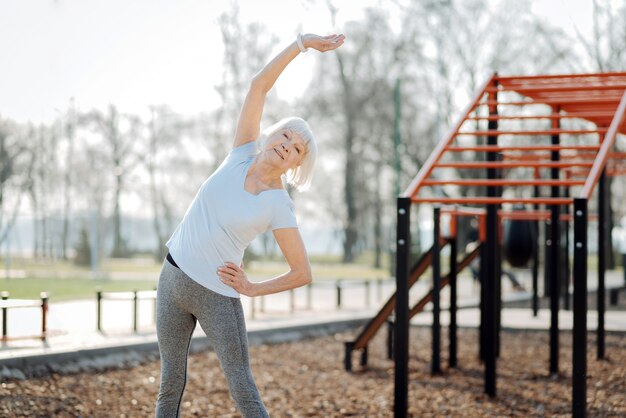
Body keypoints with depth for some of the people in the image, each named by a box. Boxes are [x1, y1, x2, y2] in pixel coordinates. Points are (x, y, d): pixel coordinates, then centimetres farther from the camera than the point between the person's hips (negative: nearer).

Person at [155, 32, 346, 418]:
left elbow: (303, 273, -6)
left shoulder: (279, 207, -10)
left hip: (217, 295, -4)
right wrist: (302, 43, -11)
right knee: (172, 382, 11)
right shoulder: (244, 153, -2)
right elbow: (260, 85, -5)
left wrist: (252, 288, -8)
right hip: (173, 277, 4)